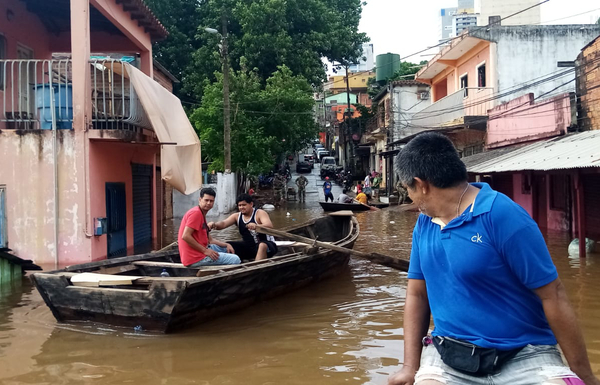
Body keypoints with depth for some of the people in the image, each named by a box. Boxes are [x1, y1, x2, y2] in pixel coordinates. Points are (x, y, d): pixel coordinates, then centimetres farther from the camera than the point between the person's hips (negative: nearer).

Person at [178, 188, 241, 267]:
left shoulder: (202, 214, 19)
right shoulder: (196, 213, -13)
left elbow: (209, 239, 19)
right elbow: (185, 236, -23)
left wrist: (226, 245, 5)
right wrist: (205, 250, -20)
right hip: (194, 258, -11)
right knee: (235, 260, -12)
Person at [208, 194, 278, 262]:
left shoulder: (259, 213, -13)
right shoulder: (237, 216, 3)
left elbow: (270, 226, -31)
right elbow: (223, 224, -11)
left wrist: (256, 226, -52)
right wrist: (214, 224, -35)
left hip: (266, 245, -6)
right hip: (248, 246, 6)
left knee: (262, 245, -40)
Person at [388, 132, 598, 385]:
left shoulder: (503, 215, -15)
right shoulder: (424, 224, 5)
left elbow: (552, 295, -13)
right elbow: (416, 294, 10)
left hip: (523, 356, -3)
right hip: (449, 354, 4)